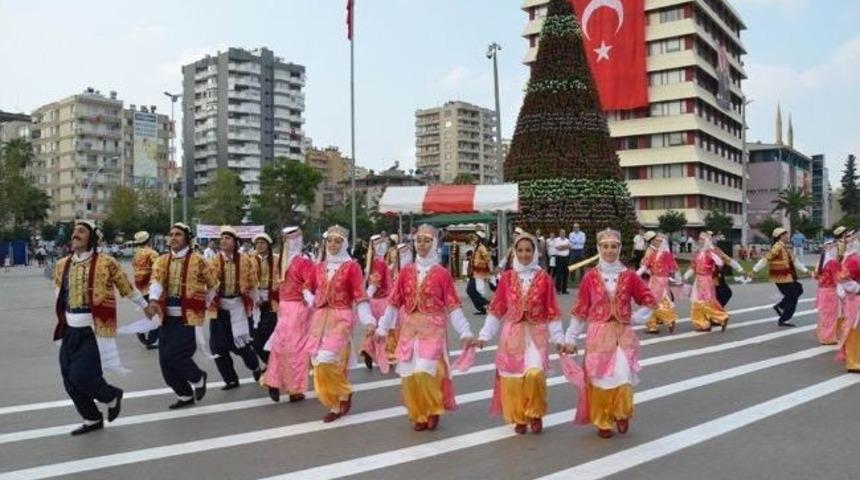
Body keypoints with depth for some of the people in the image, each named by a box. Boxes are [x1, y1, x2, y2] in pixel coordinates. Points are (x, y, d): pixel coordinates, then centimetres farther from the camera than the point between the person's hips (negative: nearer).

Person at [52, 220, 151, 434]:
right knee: (69, 380, 7)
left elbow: (127, 287, 2)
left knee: (82, 376, -13)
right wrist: (62, 323, 22)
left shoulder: (106, 262, -9)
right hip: (70, 331, 6)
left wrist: (145, 306, 13)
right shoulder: (62, 265, 7)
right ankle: (93, 419, 26)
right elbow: (59, 296, 20)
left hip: (95, 331, -6)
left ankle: (112, 397, 17)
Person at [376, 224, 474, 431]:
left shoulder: (442, 273, -3)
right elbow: (394, 302, 10)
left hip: (433, 328, -3)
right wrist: (382, 327, 10)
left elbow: (453, 306, -3)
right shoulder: (406, 271, 6)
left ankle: (434, 410, 10)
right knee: (409, 374, 3)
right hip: (409, 328, 4)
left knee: (425, 371, -14)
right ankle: (418, 414, 22)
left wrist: (465, 331, -8)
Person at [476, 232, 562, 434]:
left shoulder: (544, 278, -1)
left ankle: (535, 413, 7)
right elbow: (496, 310, 5)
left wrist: (558, 338, -2)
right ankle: (519, 418, 22)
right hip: (512, 334, 2)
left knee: (535, 373, -18)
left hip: (536, 334, -2)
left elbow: (552, 312, 2)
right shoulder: (507, 278, 3)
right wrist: (484, 335, 2)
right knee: (512, 378, 1)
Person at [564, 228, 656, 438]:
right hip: (598, 335, 0)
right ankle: (603, 421, 21)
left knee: (623, 376, -9)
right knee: (599, 378, 2)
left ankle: (622, 414, 20)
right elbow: (580, 310, 2)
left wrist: (635, 318, -1)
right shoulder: (590, 277, -1)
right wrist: (571, 338, 3)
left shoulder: (629, 276, 1)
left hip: (623, 334, 0)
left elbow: (650, 302, 10)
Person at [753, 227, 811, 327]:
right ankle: (783, 320, 8)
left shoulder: (785, 247, 12)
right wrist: (754, 270, -22)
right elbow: (766, 259, -21)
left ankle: (780, 306, 19)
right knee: (792, 298, -1)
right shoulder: (777, 247, -18)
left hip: (788, 277, 9)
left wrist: (805, 270, 19)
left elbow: (794, 260, 18)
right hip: (782, 277, -9)